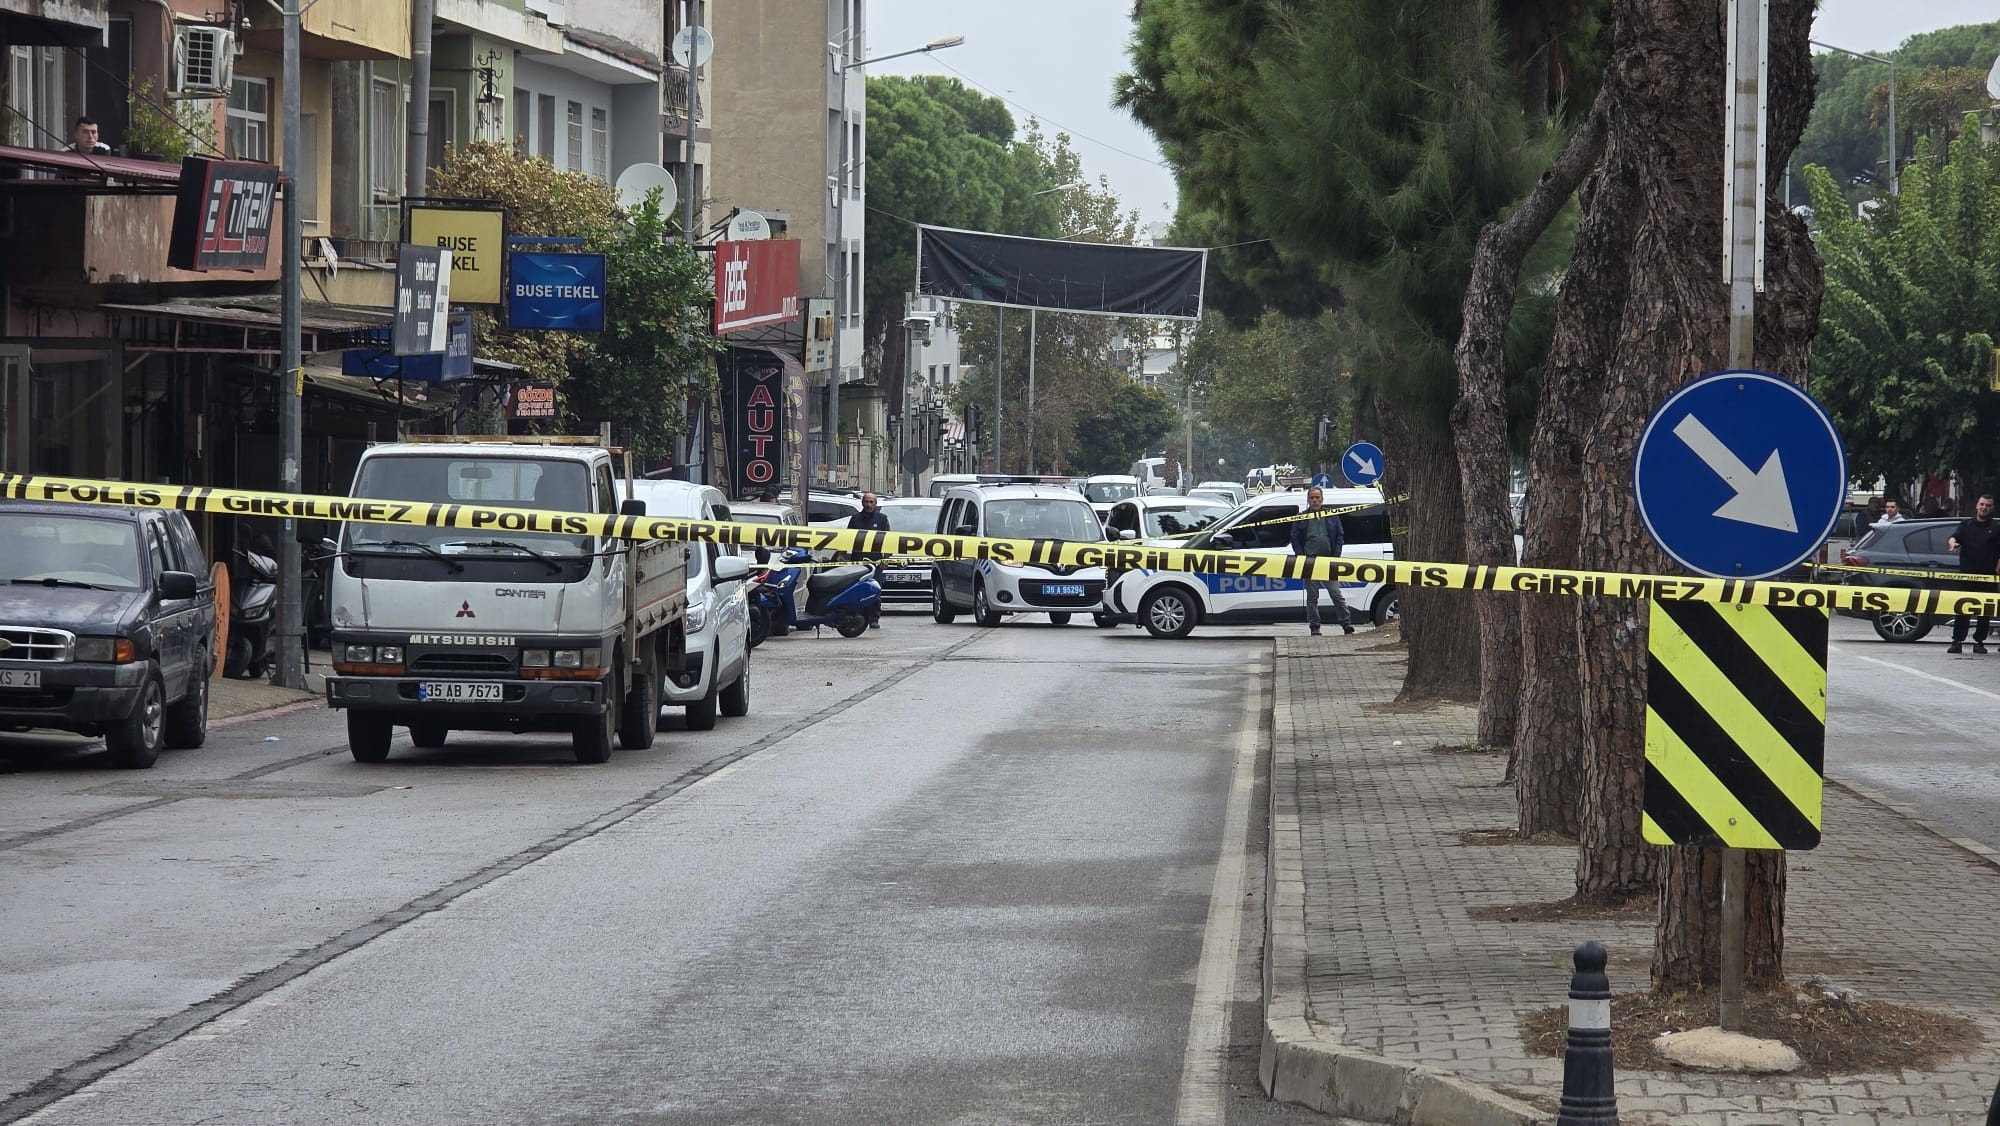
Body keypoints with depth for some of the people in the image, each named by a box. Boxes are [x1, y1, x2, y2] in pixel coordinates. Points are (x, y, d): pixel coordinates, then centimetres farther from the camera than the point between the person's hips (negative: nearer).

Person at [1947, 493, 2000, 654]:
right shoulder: (1966, 524, 13)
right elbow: (1954, 537, 3)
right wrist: (1952, 542, -21)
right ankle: (1957, 642, -2)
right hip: (1966, 574, 1)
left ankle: (1979, 641, 10)